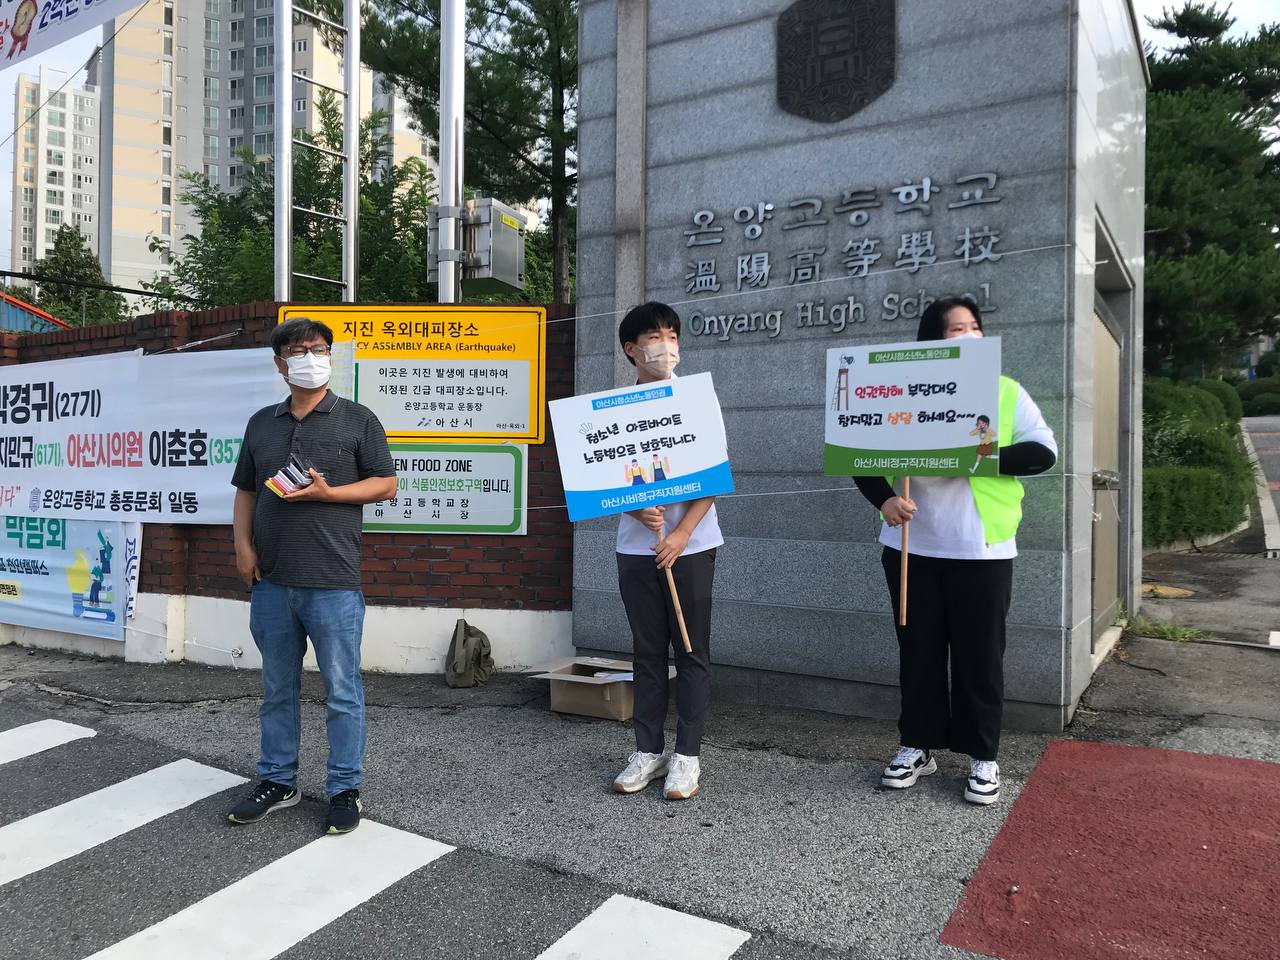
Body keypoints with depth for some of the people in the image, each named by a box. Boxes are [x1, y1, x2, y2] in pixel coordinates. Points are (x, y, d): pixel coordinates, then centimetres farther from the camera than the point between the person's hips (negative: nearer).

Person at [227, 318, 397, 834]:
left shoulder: (357, 419, 1)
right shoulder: (261, 423, 14)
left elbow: (385, 484, -2)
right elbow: (245, 490, 17)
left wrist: (326, 492, -14)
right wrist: (243, 546, 2)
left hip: (333, 583, -4)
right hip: (270, 581, 4)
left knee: (342, 692, 3)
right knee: (277, 689, 16)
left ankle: (345, 790, 16)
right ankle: (277, 781, 31)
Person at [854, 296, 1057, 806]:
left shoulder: (1006, 391, 5)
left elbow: (1043, 451, -1)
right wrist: (884, 498, -18)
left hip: (981, 548, -1)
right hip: (912, 545, 1)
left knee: (980, 652, 5)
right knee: (918, 649, 10)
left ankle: (982, 756, 20)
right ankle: (917, 746, 24)